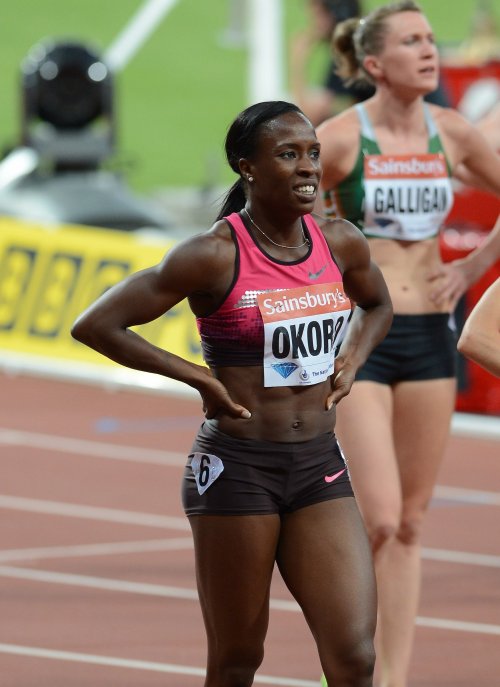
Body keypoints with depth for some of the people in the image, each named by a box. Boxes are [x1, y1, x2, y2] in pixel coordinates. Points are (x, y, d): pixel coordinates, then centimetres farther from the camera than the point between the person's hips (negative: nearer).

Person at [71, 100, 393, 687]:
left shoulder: (341, 244, 2)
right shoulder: (214, 256, -14)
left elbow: (377, 305, 26)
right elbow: (94, 325, -12)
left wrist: (352, 357, 6)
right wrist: (197, 377, -11)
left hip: (320, 466, 4)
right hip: (235, 467, -4)